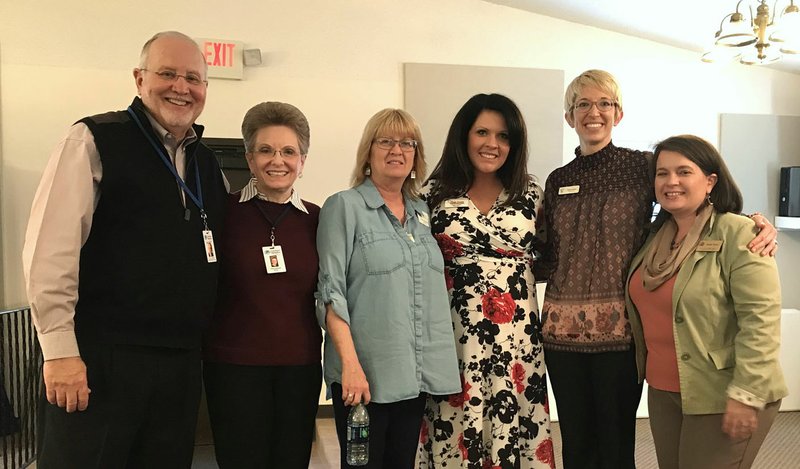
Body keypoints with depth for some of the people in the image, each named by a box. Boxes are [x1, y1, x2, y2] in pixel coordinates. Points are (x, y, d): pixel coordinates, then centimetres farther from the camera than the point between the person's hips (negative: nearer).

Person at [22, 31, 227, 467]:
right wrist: (60, 350, -16)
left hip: (181, 362, 6)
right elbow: (50, 249, -12)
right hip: (99, 357, -6)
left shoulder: (207, 163, 12)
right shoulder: (93, 141, -6)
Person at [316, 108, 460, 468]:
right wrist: (350, 364, -18)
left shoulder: (422, 213, 12)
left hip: (417, 375, 6)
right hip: (365, 374, -5)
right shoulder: (344, 206, -5)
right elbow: (331, 291, -11)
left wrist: (438, 365, 11)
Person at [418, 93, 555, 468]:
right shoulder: (435, 194, 3)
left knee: (513, 419, 6)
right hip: (454, 332, -1)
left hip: (516, 333, 1)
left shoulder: (531, 194, 6)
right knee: (457, 420, 4)